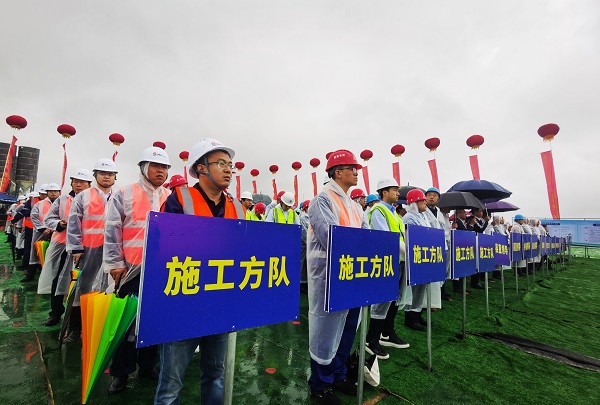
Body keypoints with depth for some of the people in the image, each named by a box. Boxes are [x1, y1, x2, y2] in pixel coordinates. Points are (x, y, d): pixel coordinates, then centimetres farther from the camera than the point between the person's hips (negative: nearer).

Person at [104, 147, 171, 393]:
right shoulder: (124, 195, 0)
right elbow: (112, 231, -3)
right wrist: (115, 264, -7)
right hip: (132, 269, -2)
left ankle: (148, 364, 31)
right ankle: (121, 371, 27)